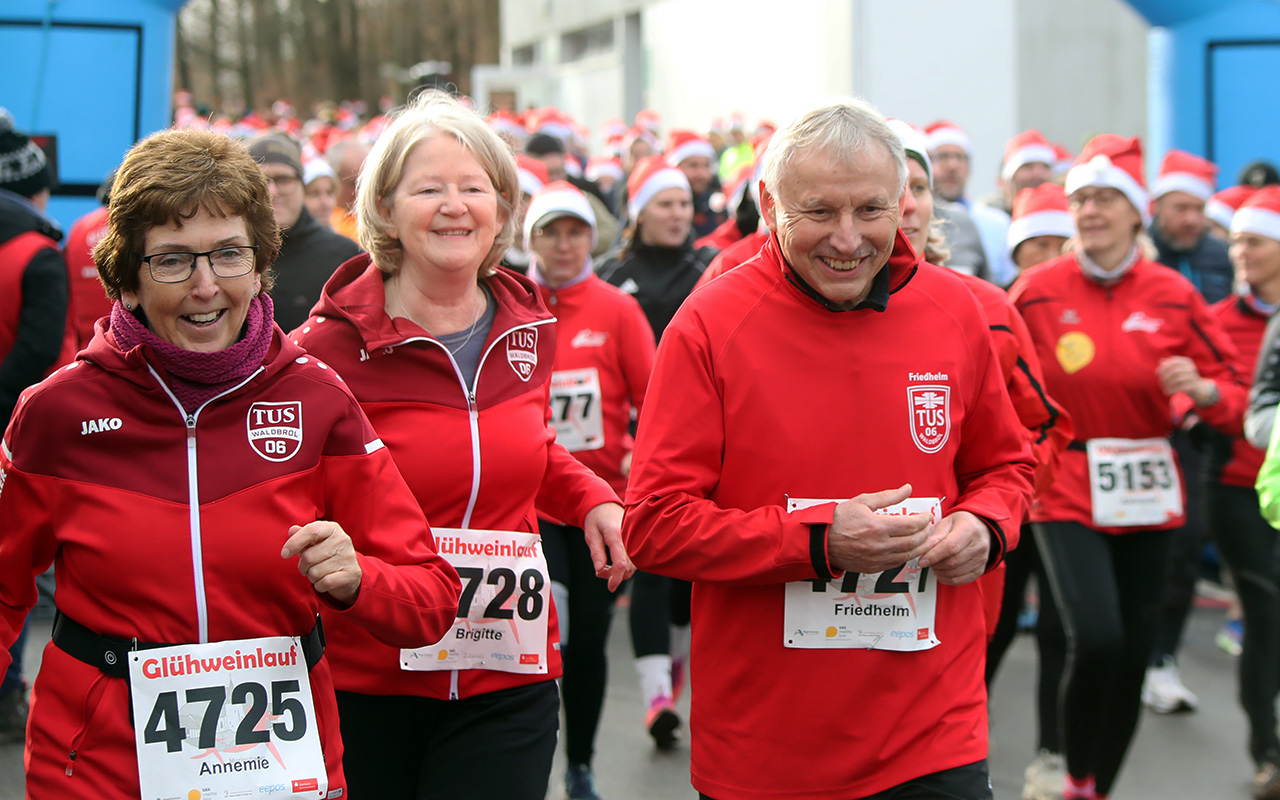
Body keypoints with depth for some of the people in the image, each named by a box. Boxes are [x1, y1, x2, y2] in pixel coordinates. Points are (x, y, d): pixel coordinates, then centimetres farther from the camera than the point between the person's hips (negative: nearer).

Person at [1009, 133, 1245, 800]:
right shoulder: (1037, 291, -4)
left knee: (1133, 656, 7)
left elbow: (1230, 388, 6)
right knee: (1096, 639, -20)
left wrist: (1202, 390, -15)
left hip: (1145, 495, 3)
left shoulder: (1172, 294, 1)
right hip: (1066, 491, -3)